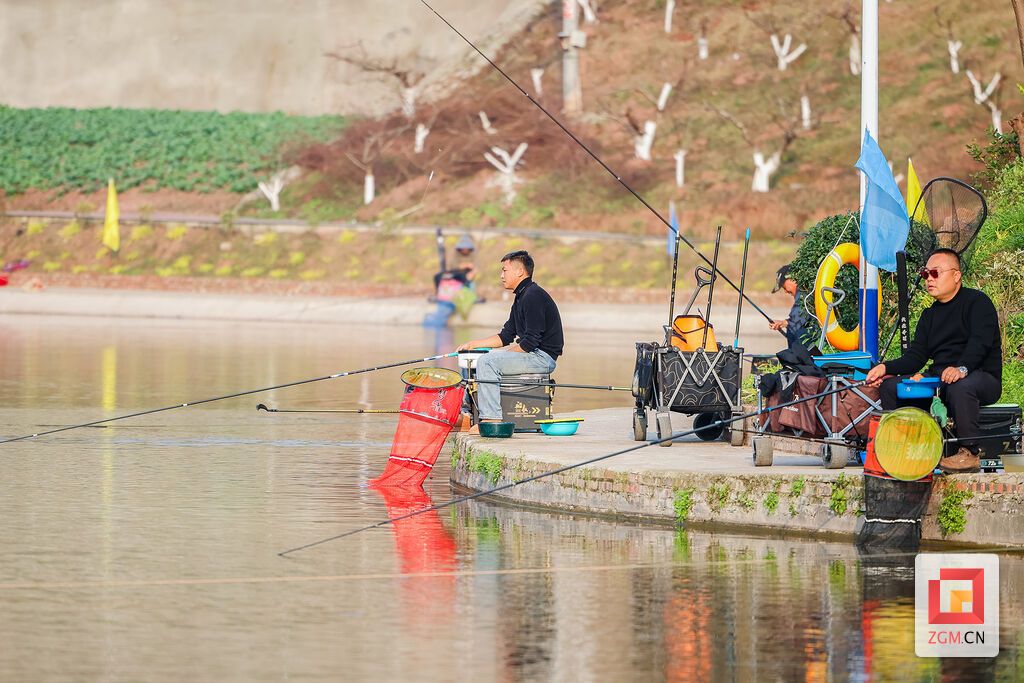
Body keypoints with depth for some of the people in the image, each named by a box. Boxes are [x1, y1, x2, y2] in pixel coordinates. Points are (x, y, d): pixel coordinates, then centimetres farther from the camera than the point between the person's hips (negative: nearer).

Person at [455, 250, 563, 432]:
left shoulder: (533, 296, -17)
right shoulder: (522, 296, 17)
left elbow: (531, 341, -23)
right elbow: (506, 336, 21)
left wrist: (505, 352, -12)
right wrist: (473, 344, 14)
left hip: (543, 357, -11)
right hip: (534, 355, 11)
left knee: (487, 361, -20)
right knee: (484, 360, 15)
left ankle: (492, 418, -22)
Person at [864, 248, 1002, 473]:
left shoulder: (977, 302, -3)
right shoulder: (930, 315, 21)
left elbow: (980, 341, -21)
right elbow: (916, 355, 12)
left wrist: (961, 368, -40)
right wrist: (886, 368, -7)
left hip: (983, 377, -7)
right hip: (939, 377, 7)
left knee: (960, 386, -42)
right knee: (890, 386, -8)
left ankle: (970, 452, -33)